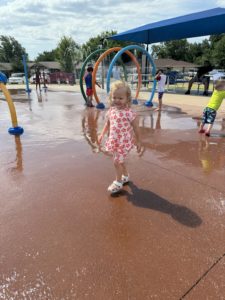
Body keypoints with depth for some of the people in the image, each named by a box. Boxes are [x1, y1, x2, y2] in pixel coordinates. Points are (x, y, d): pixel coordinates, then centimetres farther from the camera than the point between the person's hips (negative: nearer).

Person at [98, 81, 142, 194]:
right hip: (114, 141, 6)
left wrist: (138, 142, -3)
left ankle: (118, 183, 20)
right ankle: (125, 177, 44)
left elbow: (136, 129, -10)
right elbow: (107, 124, 15)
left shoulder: (129, 113, -19)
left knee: (117, 162, -2)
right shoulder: (111, 111, -1)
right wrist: (102, 134, 8)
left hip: (124, 142, -6)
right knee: (120, 161, 20)